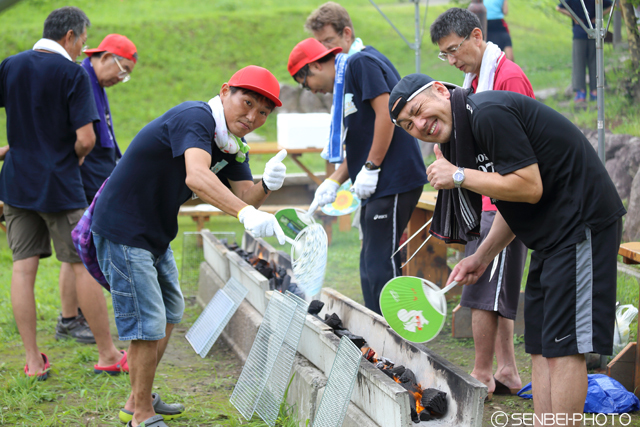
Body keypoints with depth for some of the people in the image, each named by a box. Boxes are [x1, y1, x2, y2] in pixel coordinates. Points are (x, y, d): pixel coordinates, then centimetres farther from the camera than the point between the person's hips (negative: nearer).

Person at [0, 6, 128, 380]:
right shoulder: (73, 74, -11)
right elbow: (86, 139, -17)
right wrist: (76, 157, 4)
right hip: (60, 184, -5)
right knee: (85, 265, 4)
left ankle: (33, 362, 5)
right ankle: (108, 355, 12)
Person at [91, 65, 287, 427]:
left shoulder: (233, 145, 3)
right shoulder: (196, 118, -26)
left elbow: (245, 196, -5)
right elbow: (196, 177, -45)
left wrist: (267, 186, -28)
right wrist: (246, 213, -56)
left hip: (156, 235, 10)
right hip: (123, 231, -10)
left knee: (171, 314, 21)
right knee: (149, 326, -7)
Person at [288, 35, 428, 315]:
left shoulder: (360, 64, -6)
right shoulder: (345, 84, 23)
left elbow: (386, 111, -18)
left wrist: (370, 168, -16)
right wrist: (333, 182, 16)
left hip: (393, 181, -10)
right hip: (377, 188, 10)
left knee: (381, 266, -10)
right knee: (370, 268, 11)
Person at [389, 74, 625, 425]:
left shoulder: (489, 112, -18)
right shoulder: (461, 133, 14)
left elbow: (529, 187, -22)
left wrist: (459, 176, -15)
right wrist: (481, 257, 15)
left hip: (582, 222, -11)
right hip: (552, 234, 11)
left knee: (563, 347, -9)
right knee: (540, 347, 10)